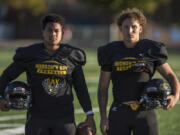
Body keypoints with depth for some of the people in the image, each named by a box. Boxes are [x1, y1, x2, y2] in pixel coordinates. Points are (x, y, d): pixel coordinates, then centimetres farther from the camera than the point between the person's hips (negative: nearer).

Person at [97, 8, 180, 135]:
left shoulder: (151, 50, 1)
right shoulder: (111, 52, 3)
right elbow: (103, 88, 7)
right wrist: (103, 116, 0)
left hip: (145, 112, -1)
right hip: (119, 113, 1)